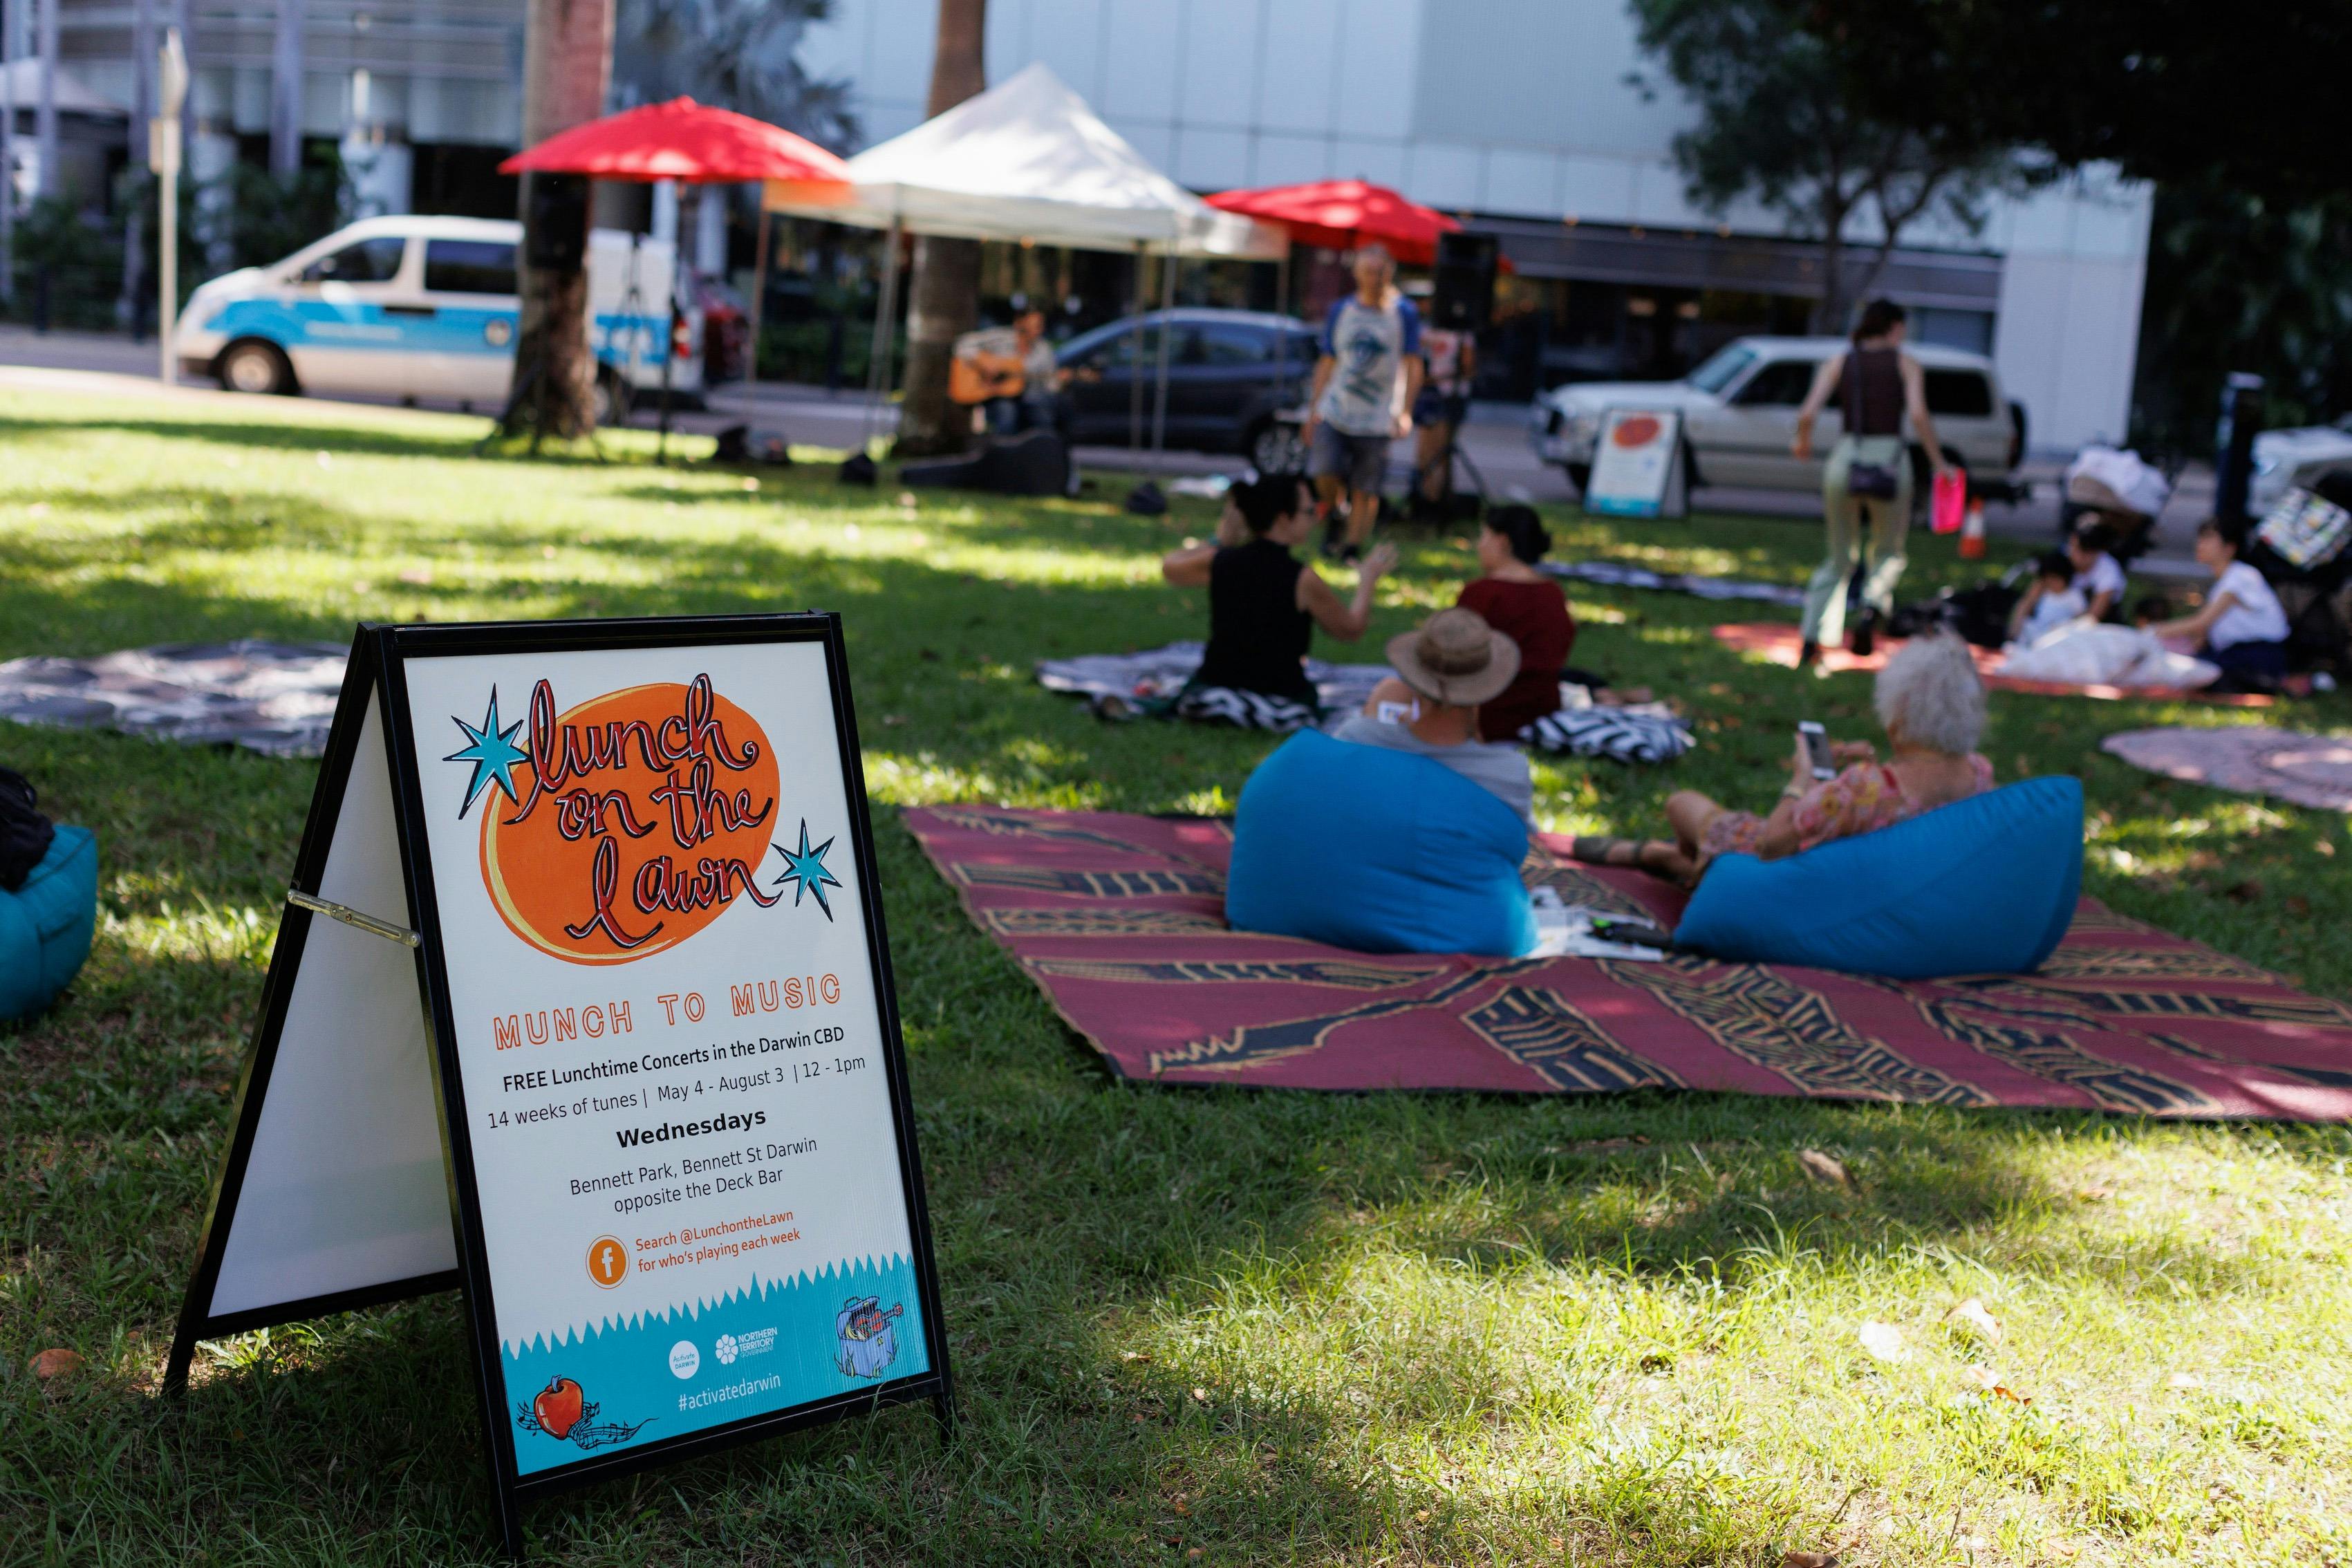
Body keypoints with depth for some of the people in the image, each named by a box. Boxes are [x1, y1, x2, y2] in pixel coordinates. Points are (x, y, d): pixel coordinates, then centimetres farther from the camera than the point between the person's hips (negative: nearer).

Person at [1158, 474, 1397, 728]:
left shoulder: (1219, 562, -7)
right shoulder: (1303, 579, -18)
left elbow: (1169, 566, 15)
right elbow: (1351, 629, -2)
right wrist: (1368, 581, 13)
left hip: (1211, 694, 3)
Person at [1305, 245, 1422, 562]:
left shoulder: (1404, 313, 1)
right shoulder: (1341, 311, 8)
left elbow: (1413, 365, 1)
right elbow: (1327, 363, 13)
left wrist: (1405, 412, -8)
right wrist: (1314, 408, 8)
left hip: (1377, 418, -2)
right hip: (1334, 412, 2)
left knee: (1366, 491, -2)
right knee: (1324, 473, -17)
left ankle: (1353, 548, 9)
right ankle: (1335, 512, 14)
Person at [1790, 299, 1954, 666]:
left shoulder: (1838, 362, 9)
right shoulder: (1905, 363, 5)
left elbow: (1808, 413, -2)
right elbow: (1918, 415, -10)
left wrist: (1802, 443, 17)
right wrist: (1938, 462, -1)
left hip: (1845, 459, 2)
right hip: (1890, 459, -2)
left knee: (1838, 557, 16)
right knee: (1888, 553, 17)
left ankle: (1812, 640, 4)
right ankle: (1871, 611, -12)